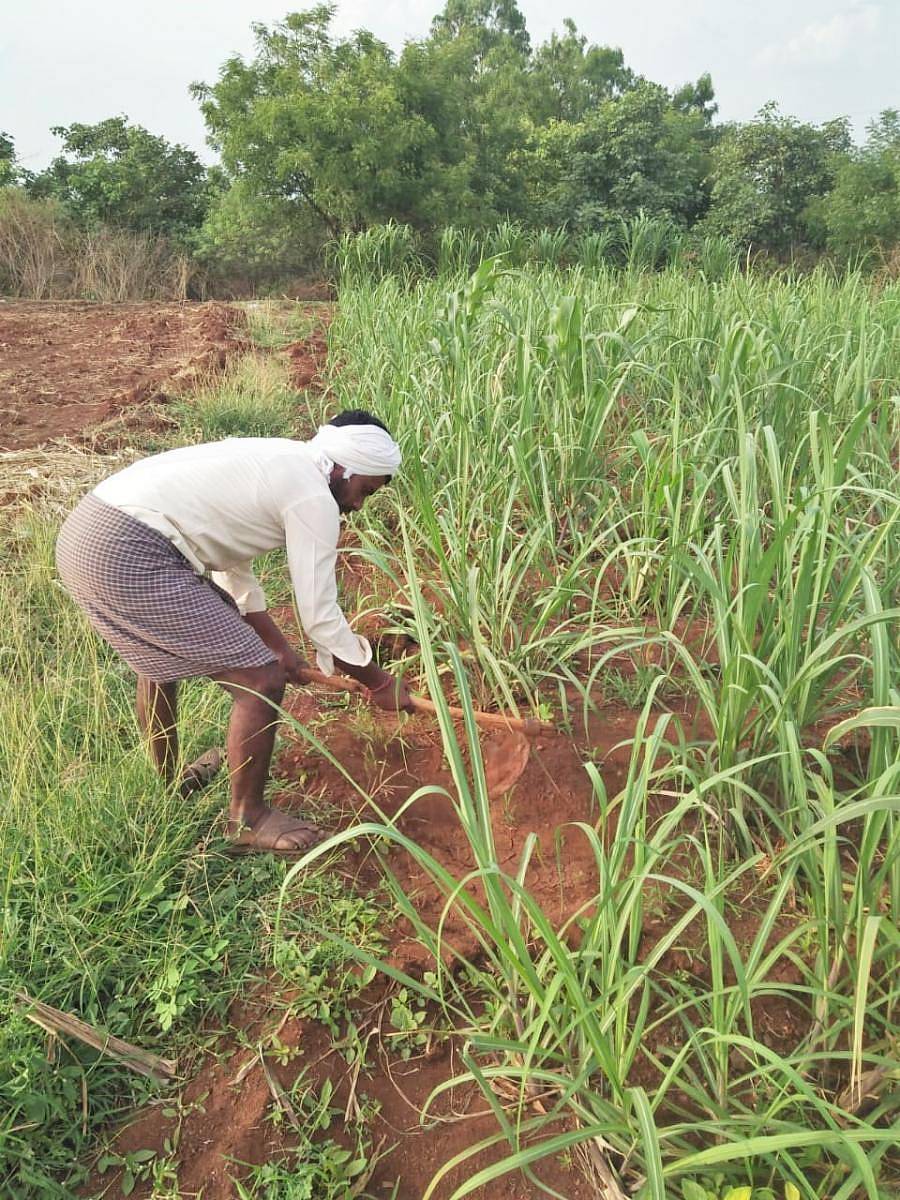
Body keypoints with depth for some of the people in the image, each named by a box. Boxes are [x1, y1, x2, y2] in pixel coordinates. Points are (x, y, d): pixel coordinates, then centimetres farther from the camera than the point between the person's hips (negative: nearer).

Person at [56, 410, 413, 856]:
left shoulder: (272, 463, 22)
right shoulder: (313, 497, -6)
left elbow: (232, 568, 28)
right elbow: (320, 617, -5)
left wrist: (278, 646, 34)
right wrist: (380, 684, 10)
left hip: (81, 531, 11)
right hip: (129, 558, -11)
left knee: (158, 652, 34)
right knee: (262, 681, -2)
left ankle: (167, 782, 53)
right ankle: (247, 819, 18)